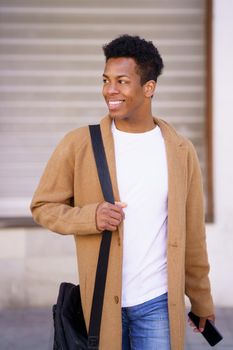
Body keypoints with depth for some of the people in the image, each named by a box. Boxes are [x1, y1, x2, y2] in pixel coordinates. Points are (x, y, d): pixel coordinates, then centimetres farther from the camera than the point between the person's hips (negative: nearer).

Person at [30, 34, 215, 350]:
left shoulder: (180, 151, 1)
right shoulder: (78, 144, -5)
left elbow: (192, 234, 7)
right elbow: (43, 206, 0)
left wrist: (201, 300, 12)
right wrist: (90, 217, -18)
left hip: (159, 302, 1)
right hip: (100, 300, -1)